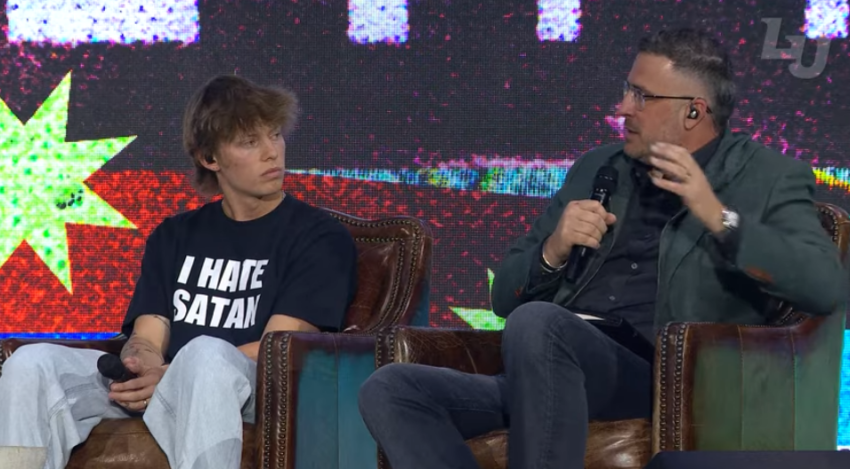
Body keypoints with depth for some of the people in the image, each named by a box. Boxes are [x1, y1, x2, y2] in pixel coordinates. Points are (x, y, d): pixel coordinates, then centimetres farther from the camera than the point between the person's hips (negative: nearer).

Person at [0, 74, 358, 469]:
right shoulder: (174, 236, 25)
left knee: (206, 354, -40)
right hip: (156, 388, 4)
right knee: (32, 362, -21)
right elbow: (146, 340, 14)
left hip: (252, 392, -4)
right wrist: (144, 368, -14)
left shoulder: (320, 237, 9)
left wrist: (173, 376, -17)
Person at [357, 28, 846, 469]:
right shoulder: (598, 168, 24)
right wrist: (553, 252, 2)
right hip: (550, 374, 6)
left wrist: (717, 216, -16)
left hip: (660, 381, -6)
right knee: (389, 391, -17)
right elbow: (506, 295, 24)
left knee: (537, 323, -35)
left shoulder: (766, 176, 9)